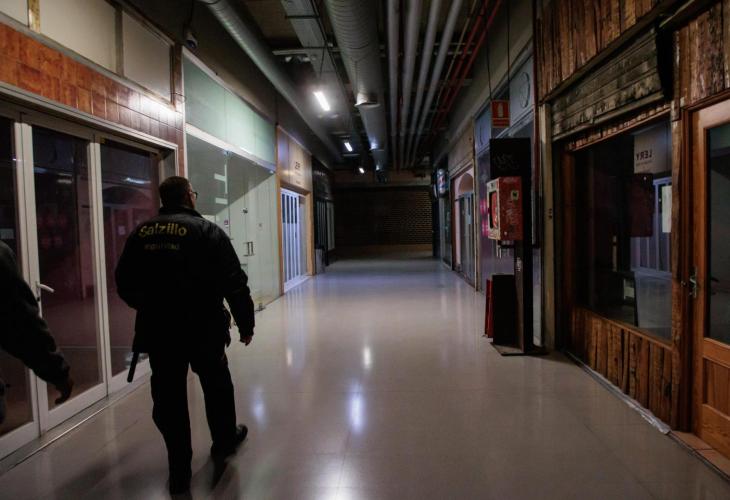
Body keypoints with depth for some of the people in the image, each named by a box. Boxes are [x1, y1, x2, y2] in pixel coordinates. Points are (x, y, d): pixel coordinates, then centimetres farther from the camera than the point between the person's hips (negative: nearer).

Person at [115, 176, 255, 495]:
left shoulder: (140, 233, 5)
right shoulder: (207, 231, -9)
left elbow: (124, 284, 13)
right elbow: (234, 284, -12)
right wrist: (245, 323, 0)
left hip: (157, 331, 3)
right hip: (203, 329, -3)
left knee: (168, 398, 12)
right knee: (217, 387, 20)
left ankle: (179, 470, 19)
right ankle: (224, 441, 39)